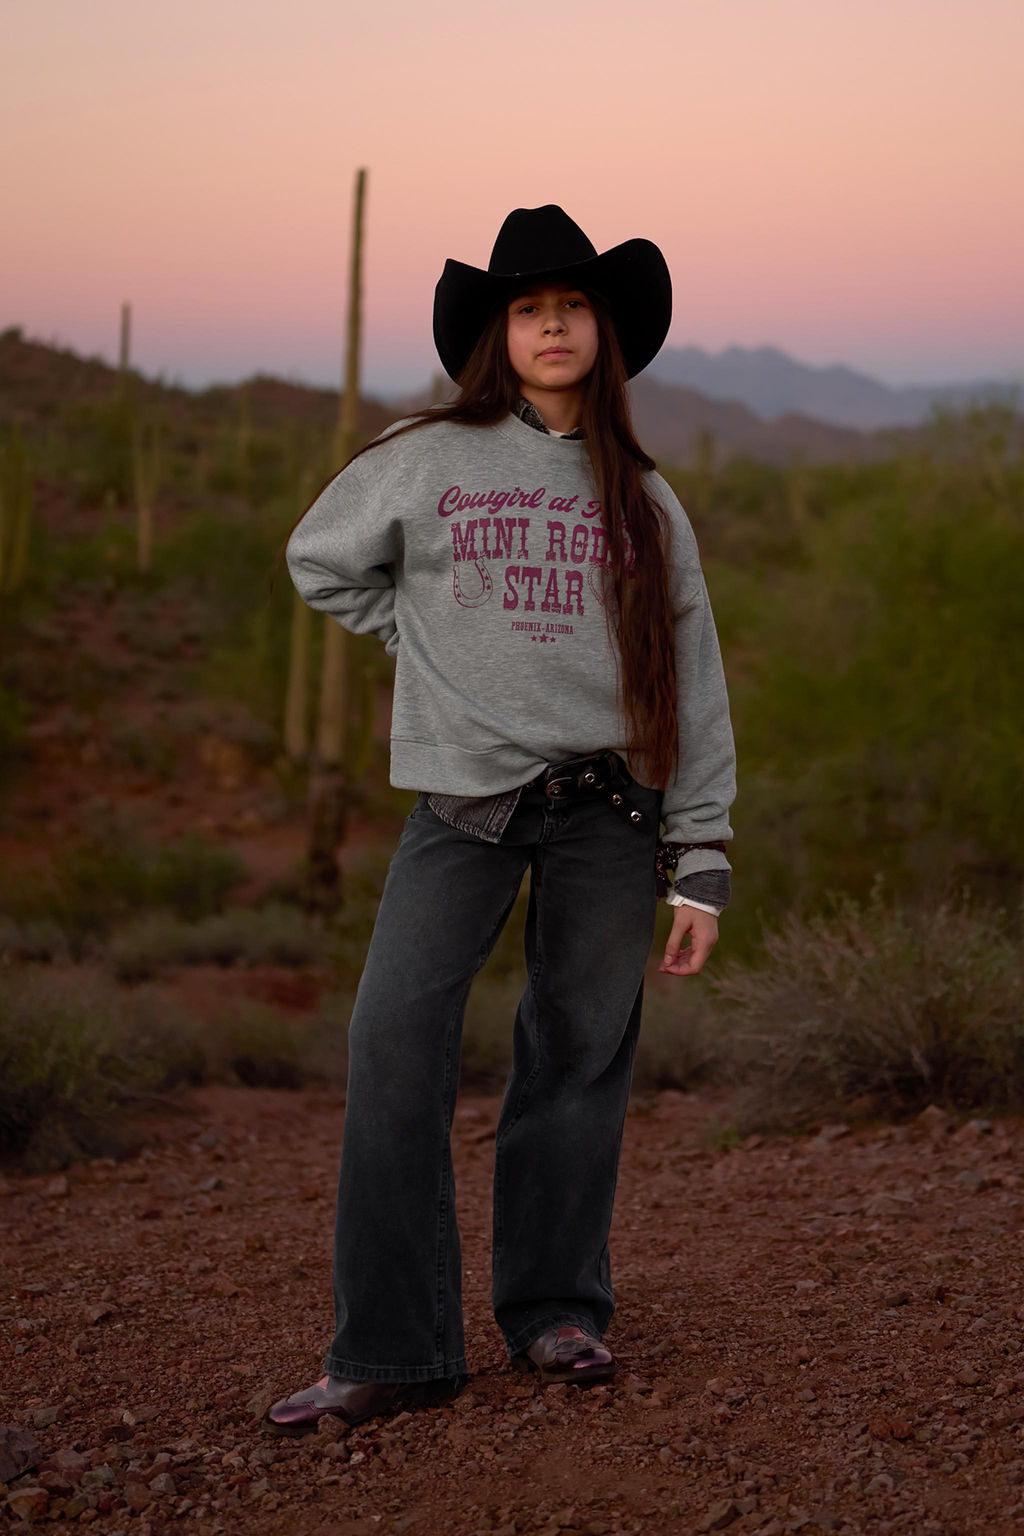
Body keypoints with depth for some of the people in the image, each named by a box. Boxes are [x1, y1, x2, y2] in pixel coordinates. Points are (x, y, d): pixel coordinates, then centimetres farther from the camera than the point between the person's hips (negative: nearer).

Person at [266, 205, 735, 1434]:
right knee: (395, 1044, -12)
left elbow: (692, 682, 10)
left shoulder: (642, 499, 12)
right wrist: (433, 646, 12)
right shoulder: (426, 460, 7)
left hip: (607, 806, 1)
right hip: (462, 798, -1)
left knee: (578, 1056, 3)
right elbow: (321, 561, 23)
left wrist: (700, 861, 5)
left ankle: (555, 1310, 19)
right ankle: (392, 1348, -6)